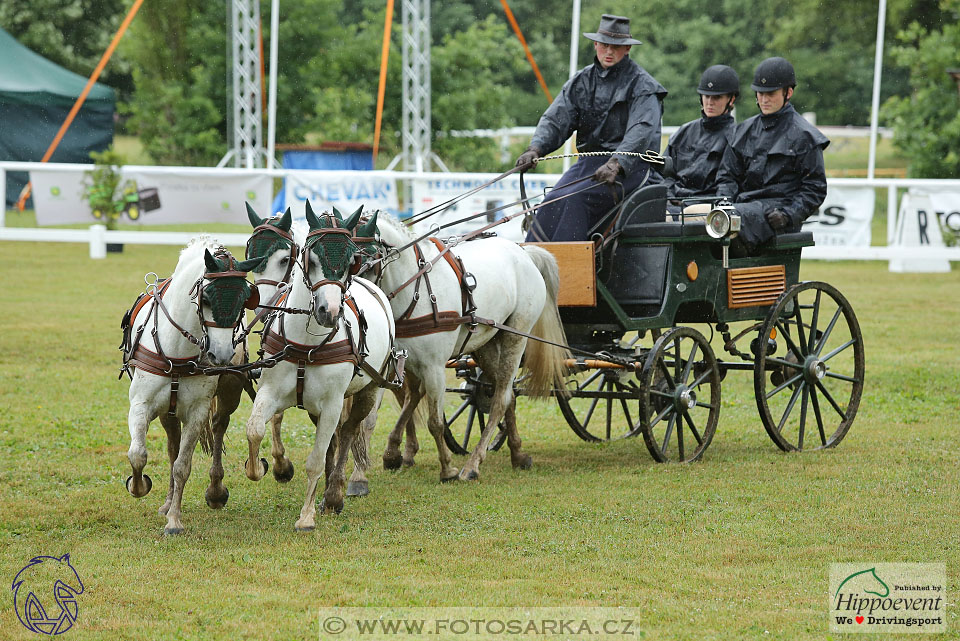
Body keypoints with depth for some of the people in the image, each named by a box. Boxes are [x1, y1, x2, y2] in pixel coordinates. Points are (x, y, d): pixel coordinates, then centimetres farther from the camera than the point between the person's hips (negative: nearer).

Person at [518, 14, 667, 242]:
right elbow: (556, 119, 6)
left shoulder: (642, 85, -4)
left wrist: (616, 164, -34)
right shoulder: (581, 81, 14)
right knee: (553, 201, -21)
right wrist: (536, 148, -15)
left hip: (630, 165, -5)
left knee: (576, 199, -30)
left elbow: (641, 132, -17)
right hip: (589, 160, 5)